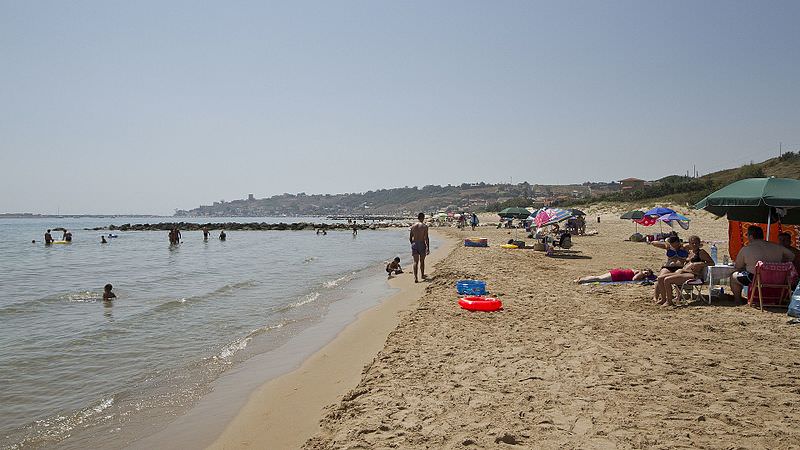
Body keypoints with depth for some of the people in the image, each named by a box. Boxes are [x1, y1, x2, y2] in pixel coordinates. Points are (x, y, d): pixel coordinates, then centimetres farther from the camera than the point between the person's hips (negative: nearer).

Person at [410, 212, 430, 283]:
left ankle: (415, 277, -12)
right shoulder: (424, 226, -7)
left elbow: (410, 238, 8)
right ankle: (422, 275, 30)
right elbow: (426, 238, -12)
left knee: (416, 262, 2)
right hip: (422, 244, -3)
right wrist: (428, 248, -8)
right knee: (422, 261, 14)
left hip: (414, 244, 3)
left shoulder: (413, 226, 5)